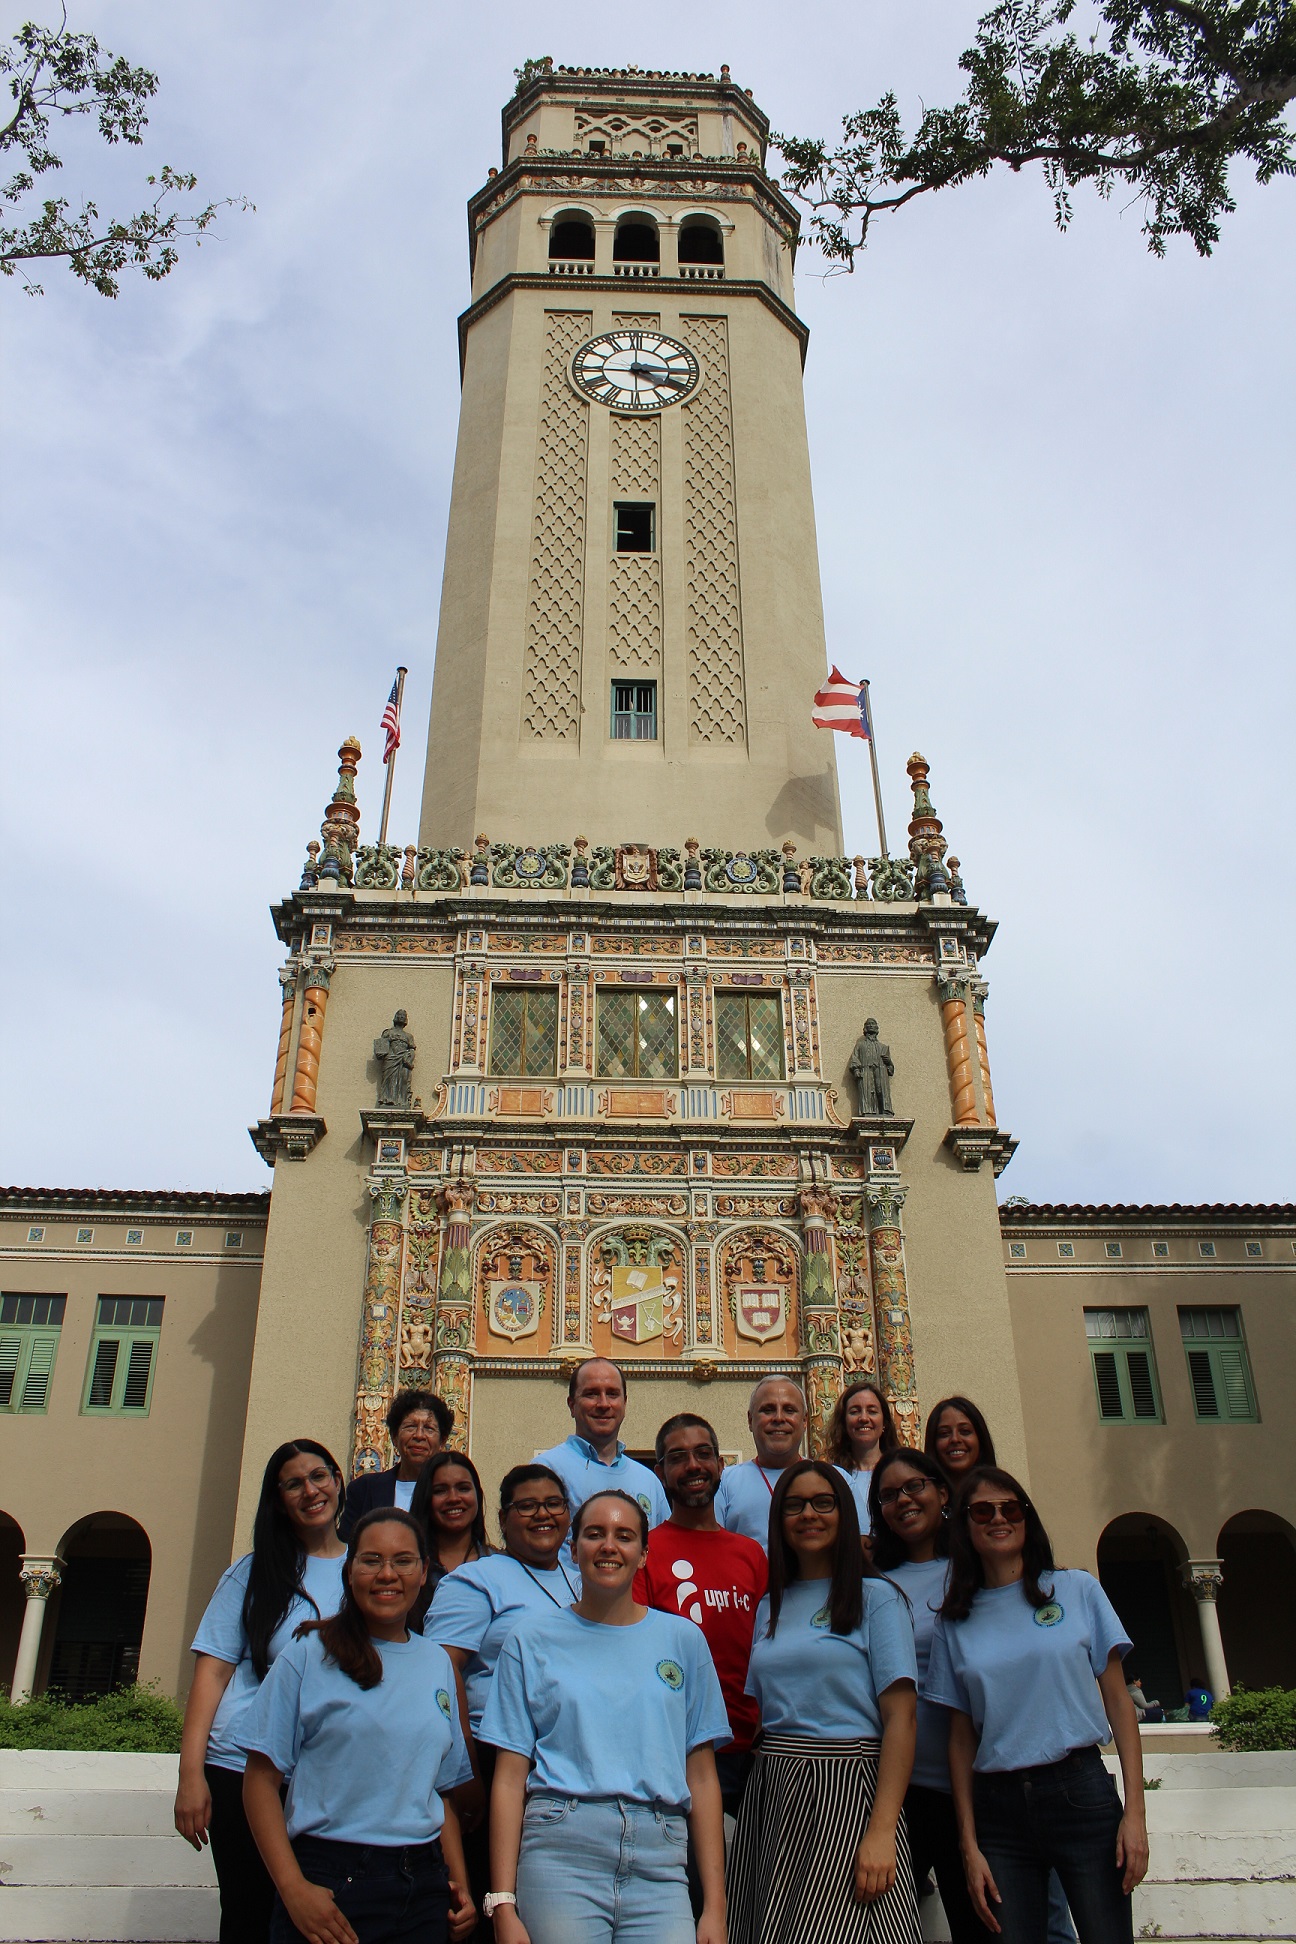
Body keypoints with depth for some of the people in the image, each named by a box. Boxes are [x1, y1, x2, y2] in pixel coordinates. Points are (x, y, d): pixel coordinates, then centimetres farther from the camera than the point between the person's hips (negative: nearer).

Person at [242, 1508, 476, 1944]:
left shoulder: (438, 1664, 9)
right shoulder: (308, 1655, -4)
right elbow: (261, 1778, -6)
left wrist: (460, 1884, 6)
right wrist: (292, 1886, -15)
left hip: (422, 1888, 4)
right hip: (329, 1882, -4)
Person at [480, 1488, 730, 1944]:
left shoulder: (683, 1639, 11)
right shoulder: (533, 1640, 7)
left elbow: (701, 1777, 10)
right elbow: (509, 1778, 3)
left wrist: (715, 1905, 4)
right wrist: (503, 1905, -4)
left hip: (658, 1865, 1)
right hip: (560, 1854, -1)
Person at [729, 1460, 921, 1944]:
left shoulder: (876, 1596, -2)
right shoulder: (769, 1607, 15)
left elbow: (901, 1718, -9)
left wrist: (882, 1830, -17)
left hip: (847, 1792, -5)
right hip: (770, 1794, 5)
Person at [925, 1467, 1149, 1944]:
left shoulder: (1078, 1590, 2)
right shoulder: (954, 1622, 6)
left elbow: (1118, 1701, 2)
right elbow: (962, 1736, 7)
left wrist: (1134, 1812, -5)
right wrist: (969, 1845, 2)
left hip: (1080, 1792, -1)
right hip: (999, 1809, 2)